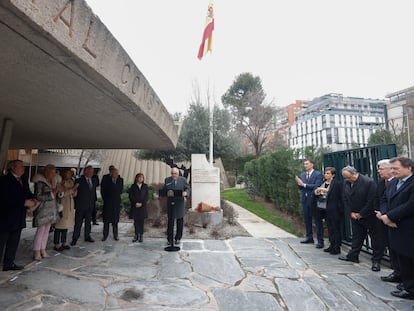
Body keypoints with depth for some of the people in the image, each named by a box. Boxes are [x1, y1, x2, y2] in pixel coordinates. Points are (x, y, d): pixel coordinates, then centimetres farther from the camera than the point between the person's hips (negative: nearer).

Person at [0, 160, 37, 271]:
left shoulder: (24, 179, 7)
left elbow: (28, 192, 15)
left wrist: (32, 199, -5)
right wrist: (25, 202, -22)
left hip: (18, 218, 7)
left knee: (14, 242, 16)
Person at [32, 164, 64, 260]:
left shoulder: (54, 181, 7)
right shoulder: (40, 182, -12)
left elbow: (58, 195, 12)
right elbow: (38, 197, -17)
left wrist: (60, 191, -9)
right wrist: (52, 193, -23)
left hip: (51, 209, 6)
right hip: (42, 209, -6)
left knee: (47, 230, 10)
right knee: (40, 230, -2)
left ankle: (43, 250, 19)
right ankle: (36, 252, 8)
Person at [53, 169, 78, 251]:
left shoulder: (71, 182, 12)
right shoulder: (61, 182, -9)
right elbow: (62, 194, -17)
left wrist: (75, 189, -5)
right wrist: (72, 189, -18)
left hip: (69, 206, 7)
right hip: (62, 206, -7)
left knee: (66, 225, 12)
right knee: (59, 225, 0)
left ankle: (63, 243, 21)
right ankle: (57, 244, 10)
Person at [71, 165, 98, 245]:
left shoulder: (94, 180, 5)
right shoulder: (79, 180, -10)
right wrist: (76, 203, -6)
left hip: (90, 206, 5)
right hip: (80, 206, -5)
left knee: (88, 222, 15)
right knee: (78, 223, 4)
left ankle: (87, 236, 28)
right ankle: (75, 238, 16)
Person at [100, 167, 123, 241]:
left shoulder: (120, 180, 3)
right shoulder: (106, 180, -3)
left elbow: (121, 190, 4)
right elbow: (102, 191, 2)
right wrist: (105, 199, 2)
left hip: (117, 203, 1)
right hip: (107, 203, -1)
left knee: (115, 220, 8)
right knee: (106, 220, 6)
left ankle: (115, 235, 17)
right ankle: (105, 235, 18)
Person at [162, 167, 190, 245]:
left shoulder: (183, 180, 3)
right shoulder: (167, 180, 6)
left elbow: (187, 188, 4)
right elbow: (164, 190, 5)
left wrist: (186, 192, -17)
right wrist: (167, 193, -17)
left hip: (180, 203, 0)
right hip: (170, 203, 0)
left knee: (180, 221, 8)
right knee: (170, 221, 5)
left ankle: (178, 238, 23)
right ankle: (169, 239, 16)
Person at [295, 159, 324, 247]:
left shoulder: (318, 174, -6)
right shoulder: (302, 175, 11)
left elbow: (317, 186, -18)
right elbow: (301, 188, 9)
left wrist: (304, 184, -20)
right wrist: (299, 184, -12)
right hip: (305, 200, 6)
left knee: (317, 221, 1)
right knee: (307, 220, 14)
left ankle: (320, 241, 9)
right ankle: (309, 237, 28)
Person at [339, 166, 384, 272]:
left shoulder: (369, 182, -21)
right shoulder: (346, 183, -1)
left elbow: (371, 201, -20)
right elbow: (345, 200, 5)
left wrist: (361, 214, -15)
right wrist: (351, 212, -5)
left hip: (369, 216, -6)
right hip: (355, 216, 6)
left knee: (376, 238, 6)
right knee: (356, 236, 15)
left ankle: (376, 261, 18)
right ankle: (353, 256, 26)